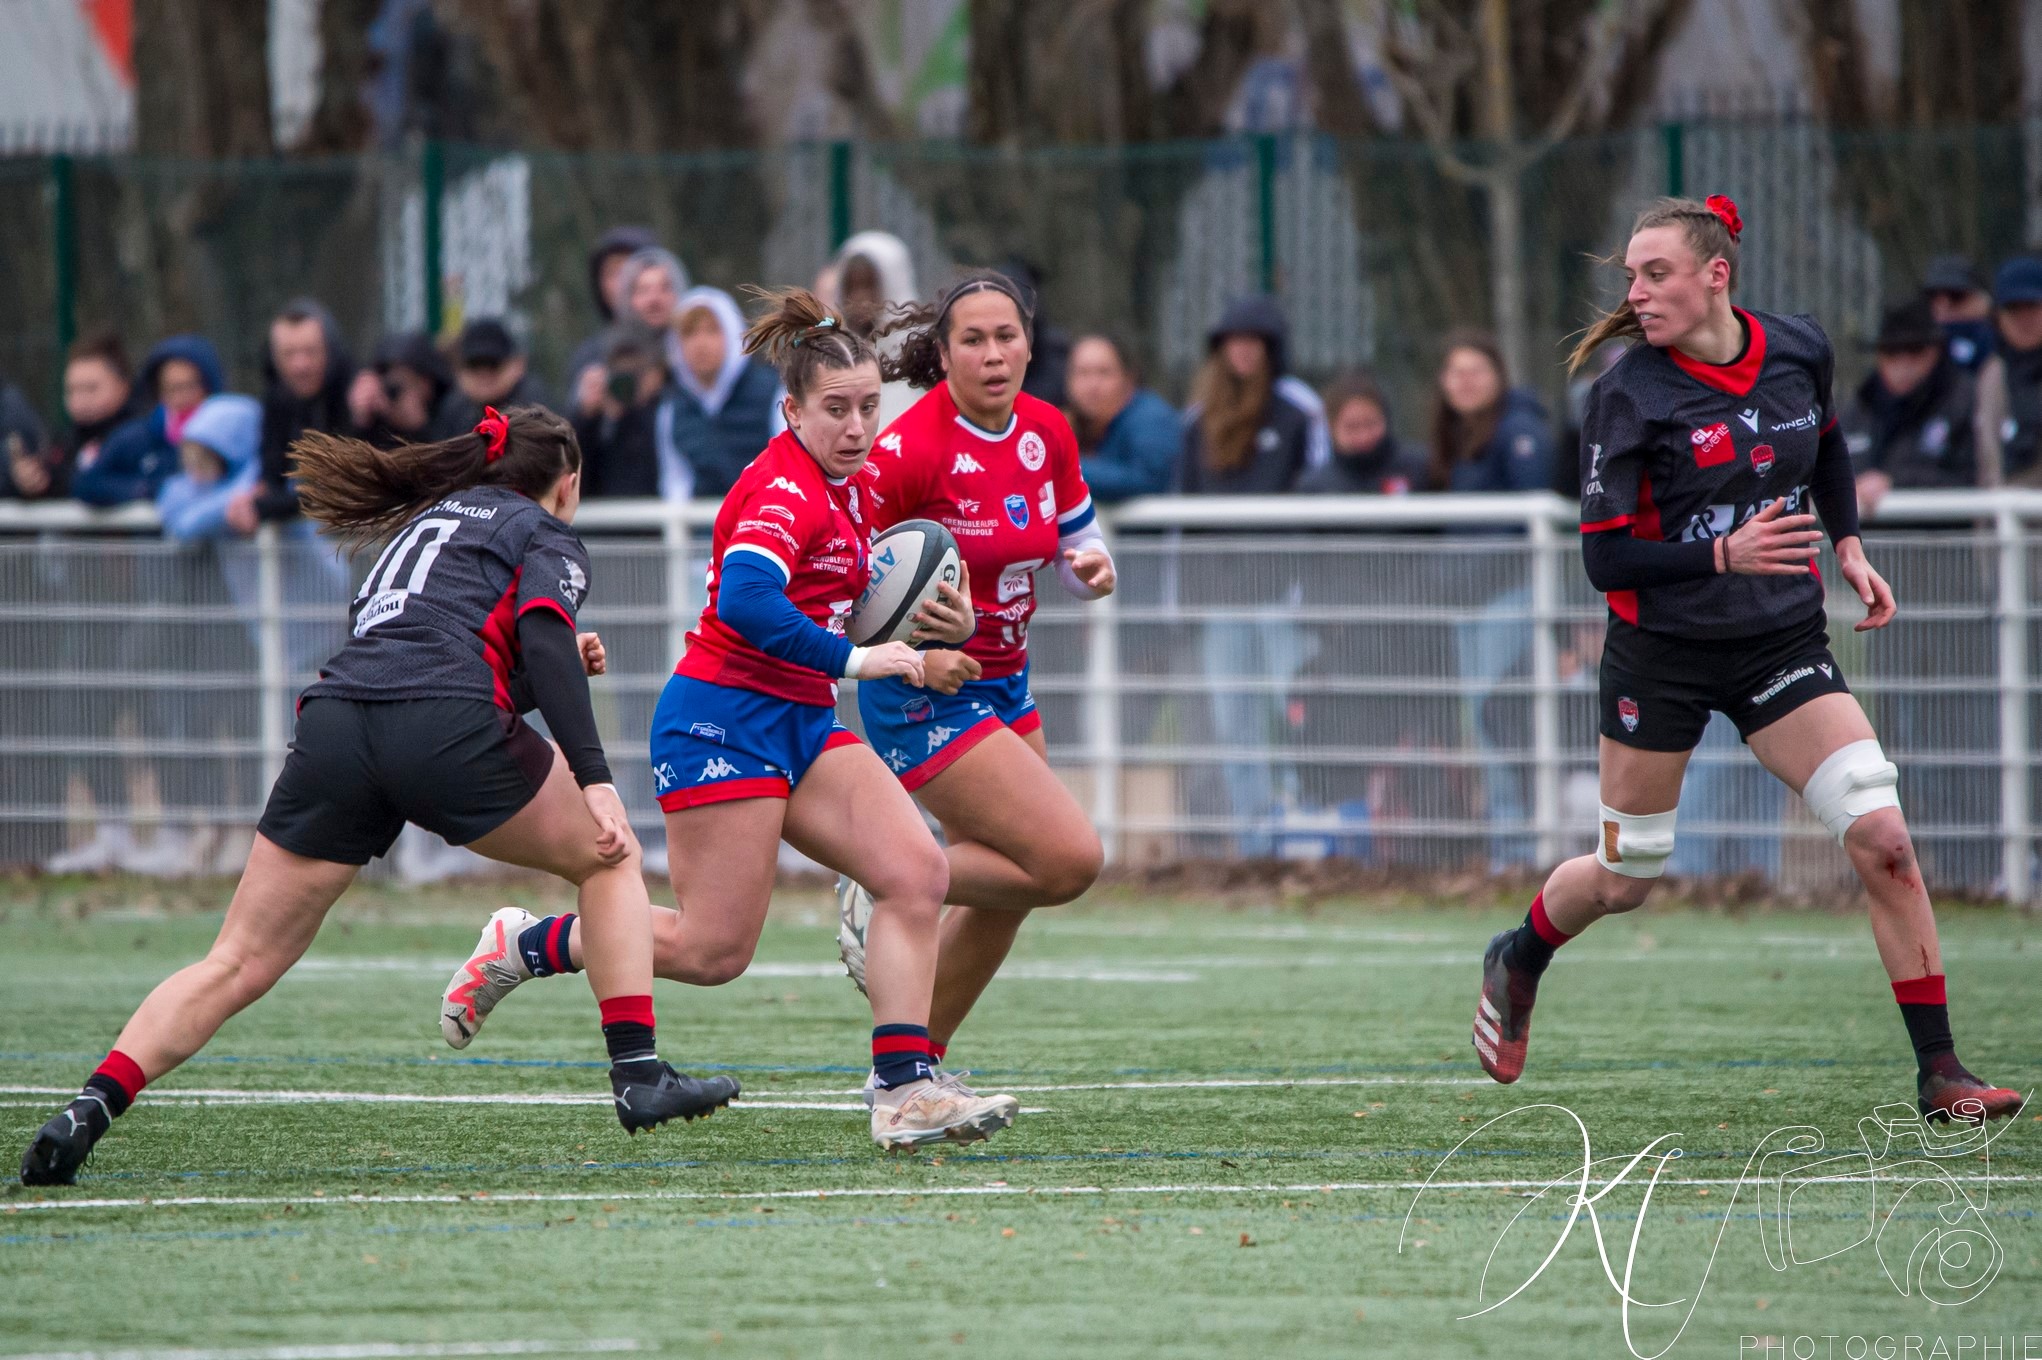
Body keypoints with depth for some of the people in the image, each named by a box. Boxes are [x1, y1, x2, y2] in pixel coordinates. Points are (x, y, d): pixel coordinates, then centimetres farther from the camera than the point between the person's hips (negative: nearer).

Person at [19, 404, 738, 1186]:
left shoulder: (429, 518, 34)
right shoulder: (546, 536, 15)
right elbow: (543, 634, -5)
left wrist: (551, 664, 41)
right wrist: (592, 778, -12)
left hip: (333, 724, 5)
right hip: (446, 728, -5)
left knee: (238, 965, 4)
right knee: (609, 857, 20)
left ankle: (89, 1110, -14)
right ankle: (639, 1078, 12)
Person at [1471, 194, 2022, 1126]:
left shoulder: (1800, 351, -4)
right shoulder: (1630, 396, -16)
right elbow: (1605, 558, -16)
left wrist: (1849, 545, 7)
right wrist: (1726, 554, -28)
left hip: (1783, 645, 2)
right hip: (1661, 654, -2)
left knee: (1882, 837, -13)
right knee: (1625, 879, 10)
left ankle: (1938, 1071, -6)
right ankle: (1518, 962, 45)